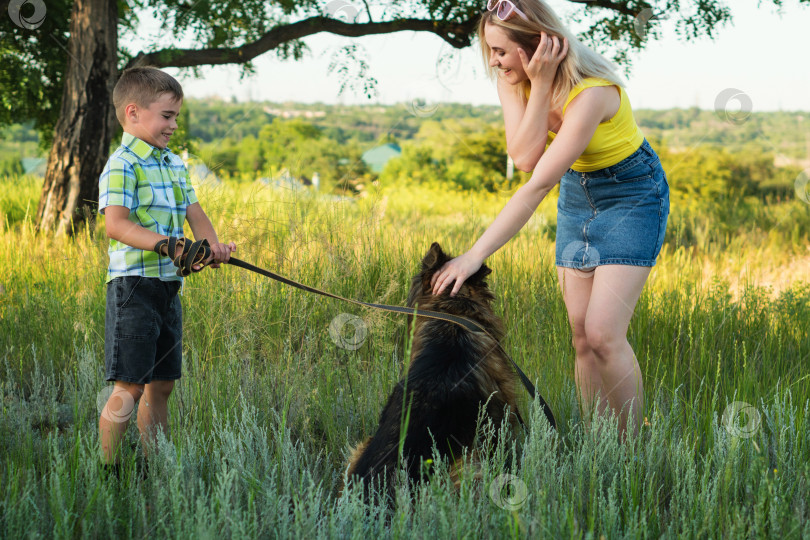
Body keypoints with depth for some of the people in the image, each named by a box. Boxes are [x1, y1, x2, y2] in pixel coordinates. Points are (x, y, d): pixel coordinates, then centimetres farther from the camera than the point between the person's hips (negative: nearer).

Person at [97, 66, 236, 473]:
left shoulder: (174, 164, 16)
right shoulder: (122, 165, -11)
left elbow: (194, 213, 13)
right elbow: (116, 224, -22)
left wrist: (211, 243, -8)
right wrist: (168, 243, -31)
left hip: (168, 286, 9)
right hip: (134, 285, -8)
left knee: (161, 384, 13)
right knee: (128, 388, -9)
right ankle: (107, 470, 0)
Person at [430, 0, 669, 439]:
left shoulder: (592, 91, -34)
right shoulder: (512, 81, -12)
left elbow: (538, 185, -37)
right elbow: (525, 159, -24)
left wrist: (475, 255, -39)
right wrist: (539, 86, -32)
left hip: (631, 192, -7)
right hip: (576, 191, 7)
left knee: (603, 333, -16)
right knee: (581, 335, 2)